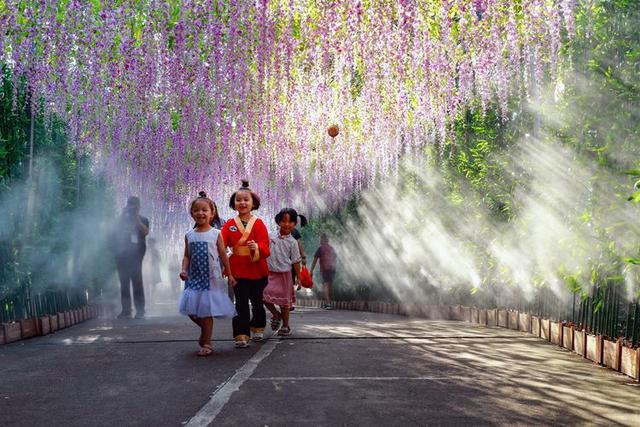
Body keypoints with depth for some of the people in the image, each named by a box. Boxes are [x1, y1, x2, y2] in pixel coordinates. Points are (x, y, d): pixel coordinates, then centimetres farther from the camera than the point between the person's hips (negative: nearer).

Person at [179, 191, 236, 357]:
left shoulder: (216, 234, -3)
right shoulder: (189, 235, 5)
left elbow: (223, 256, 2)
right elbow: (187, 256, 8)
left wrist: (229, 275, 6)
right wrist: (184, 270, -10)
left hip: (211, 278, -3)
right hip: (194, 278, 3)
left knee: (206, 311, -1)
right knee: (191, 309, 2)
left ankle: (206, 343, 11)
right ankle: (206, 330, 31)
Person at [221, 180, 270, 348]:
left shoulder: (259, 223, -4)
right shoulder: (229, 224, 1)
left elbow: (265, 246, -13)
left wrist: (256, 247, -34)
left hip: (257, 270, 0)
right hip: (238, 270, 0)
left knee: (257, 301, 16)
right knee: (241, 303, -2)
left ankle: (258, 328, 37)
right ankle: (241, 335, 0)